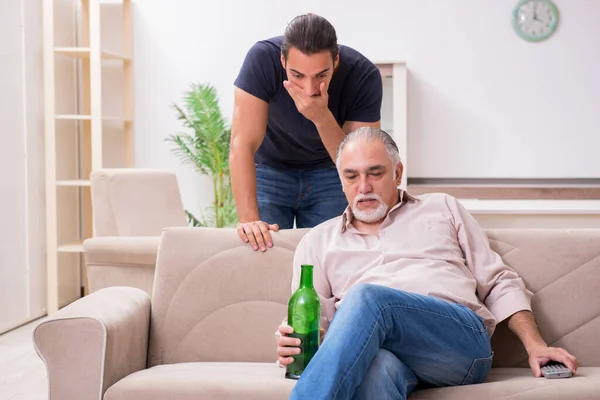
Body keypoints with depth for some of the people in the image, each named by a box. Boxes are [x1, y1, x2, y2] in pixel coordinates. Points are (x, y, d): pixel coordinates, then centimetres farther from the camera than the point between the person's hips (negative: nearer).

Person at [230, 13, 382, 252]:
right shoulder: (262, 58, -30)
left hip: (329, 175, 1)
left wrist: (322, 118, -40)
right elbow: (243, 143, -31)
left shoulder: (364, 76, -27)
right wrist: (249, 219, -40)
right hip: (270, 171, 0)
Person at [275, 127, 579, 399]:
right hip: (372, 352, 0)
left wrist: (536, 346, 6)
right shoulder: (318, 241, 26)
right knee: (377, 369, -41)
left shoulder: (442, 209, 25)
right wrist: (292, 345, -8)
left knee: (366, 297, -33)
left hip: (461, 337, 0)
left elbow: (499, 284, 21)